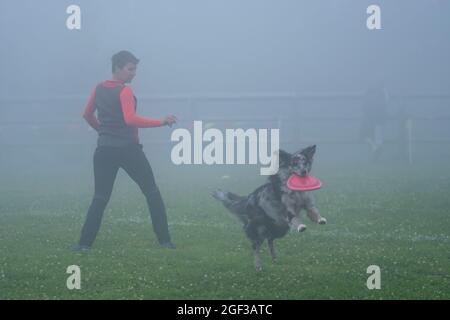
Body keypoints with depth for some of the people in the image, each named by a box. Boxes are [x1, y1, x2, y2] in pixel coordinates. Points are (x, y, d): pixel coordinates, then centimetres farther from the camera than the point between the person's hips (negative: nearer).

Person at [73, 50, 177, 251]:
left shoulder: (99, 89, 8)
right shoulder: (124, 91, -12)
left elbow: (87, 115, 19)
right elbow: (130, 119, -24)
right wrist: (162, 122, -24)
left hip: (104, 150, 6)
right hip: (128, 149, -6)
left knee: (100, 197, 8)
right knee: (152, 192, 5)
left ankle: (85, 242, -3)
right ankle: (164, 240, 4)